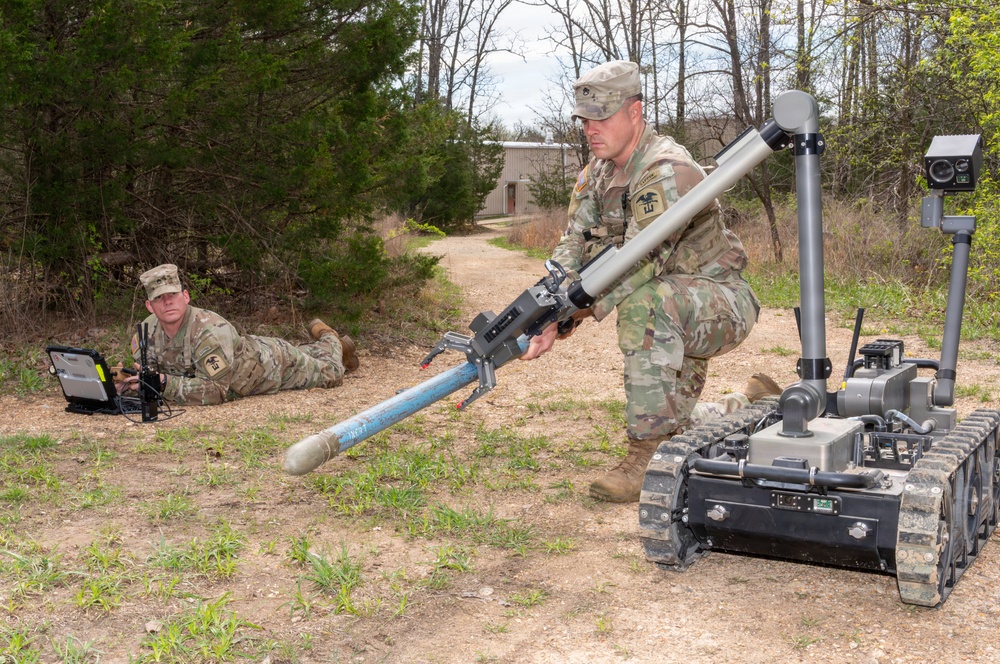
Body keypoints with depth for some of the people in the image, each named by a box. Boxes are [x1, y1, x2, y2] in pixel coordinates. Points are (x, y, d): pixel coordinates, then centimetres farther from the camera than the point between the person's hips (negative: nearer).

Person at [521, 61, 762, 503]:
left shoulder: (666, 171, -25)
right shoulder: (597, 173, 3)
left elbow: (639, 261, -33)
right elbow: (573, 248, -5)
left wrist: (564, 319, -37)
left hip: (724, 304, -9)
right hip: (679, 316, 9)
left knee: (645, 302, -36)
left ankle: (650, 453, -32)